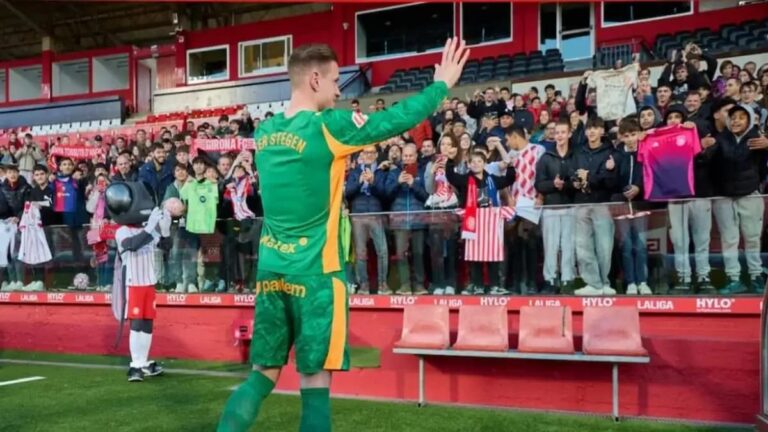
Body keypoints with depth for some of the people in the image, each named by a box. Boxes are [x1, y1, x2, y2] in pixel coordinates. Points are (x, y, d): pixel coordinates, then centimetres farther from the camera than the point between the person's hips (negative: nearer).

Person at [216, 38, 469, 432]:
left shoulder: (264, 132, 7)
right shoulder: (327, 127, -11)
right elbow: (399, 119, -6)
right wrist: (442, 83, 7)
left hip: (270, 272, 6)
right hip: (313, 274, -6)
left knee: (263, 376, 15)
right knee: (315, 381, 2)